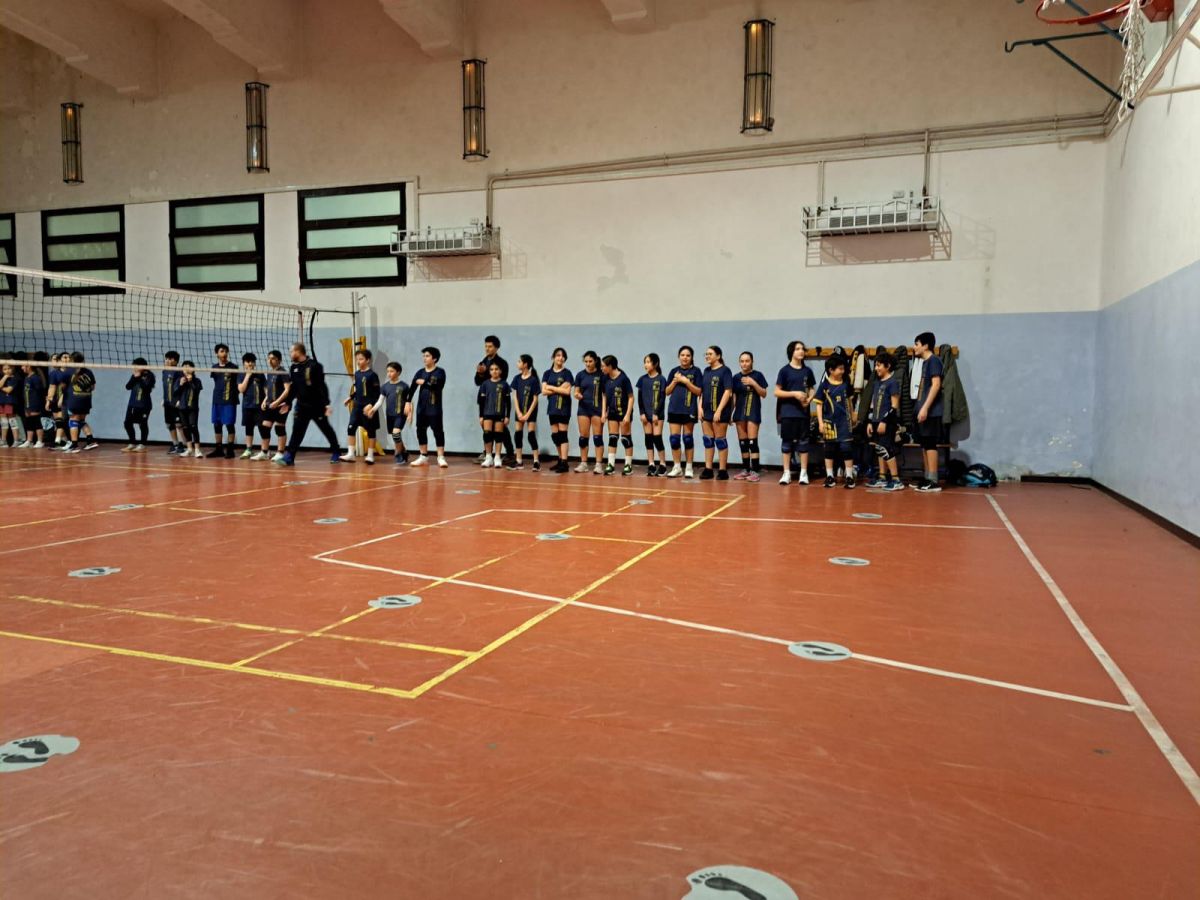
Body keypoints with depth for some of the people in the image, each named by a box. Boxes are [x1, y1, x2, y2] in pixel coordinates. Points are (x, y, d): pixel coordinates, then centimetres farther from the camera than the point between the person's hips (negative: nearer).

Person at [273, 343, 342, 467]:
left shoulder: (314, 366, -12)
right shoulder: (294, 368, 7)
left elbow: (322, 386, -15)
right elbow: (293, 388, 15)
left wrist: (326, 404, -18)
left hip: (316, 405, -4)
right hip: (301, 406, 4)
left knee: (326, 429, 9)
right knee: (297, 431, -4)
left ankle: (336, 453, 24)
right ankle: (289, 456, -8)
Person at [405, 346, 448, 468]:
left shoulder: (440, 372, -4)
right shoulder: (420, 372, 8)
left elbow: (438, 386, -20)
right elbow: (412, 387, 0)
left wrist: (424, 383, -11)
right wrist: (408, 402, -11)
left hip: (435, 407, -5)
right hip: (421, 407, 5)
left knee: (438, 431, -6)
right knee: (420, 431, 9)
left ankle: (441, 457, -3)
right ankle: (424, 457, 20)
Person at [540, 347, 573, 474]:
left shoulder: (567, 373, -1)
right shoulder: (547, 373, 9)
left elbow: (567, 391, -12)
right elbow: (544, 391, -2)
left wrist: (552, 387, -7)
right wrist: (559, 389, -11)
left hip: (564, 407, -4)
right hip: (552, 406, 5)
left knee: (562, 434, -9)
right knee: (555, 435, 7)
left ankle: (564, 463, -12)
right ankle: (560, 460, 18)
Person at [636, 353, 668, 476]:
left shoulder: (661, 379, -3)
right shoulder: (642, 379, 8)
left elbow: (662, 398, -7)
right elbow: (640, 398, 7)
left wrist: (656, 413, -13)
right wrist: (642, 413, -2)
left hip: (657, 414, -4)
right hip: (646, 413, 4)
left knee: (657, 438, -8)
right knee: (648, 439, 4)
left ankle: (662, 465, 2)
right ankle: (651, 465, 8)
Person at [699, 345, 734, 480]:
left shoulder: (725, 370, -6)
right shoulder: (706, 371, 14)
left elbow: (728, 392, -12)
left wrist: (719, 410, -18)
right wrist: (700, 407, 4)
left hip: (719, 412, -6)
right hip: (706, 411, 6)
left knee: (720, 440, -2)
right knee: (707, 440, 7)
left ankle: (723, 471, 4)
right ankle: (708, 469, 12)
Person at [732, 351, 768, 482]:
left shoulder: (758, 375, -1)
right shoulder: (736, 378, 8)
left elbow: (764, 394, -3)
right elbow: (733, 397, 12)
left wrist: (753, 383, -16)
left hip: (753, 412, -4)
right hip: (740, 412, 4)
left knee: (752, 441, -9)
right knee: (742, 442, 6)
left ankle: (755, 471, -8)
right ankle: (745, 469, 13)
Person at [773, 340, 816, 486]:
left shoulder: (807, 371, 7)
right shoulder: (785, 370, -2)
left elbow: (813, 389, 15)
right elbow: (777, 392, -4)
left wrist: (809, 399, -6)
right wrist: (795, 394, -15)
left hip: (803, 411, 2)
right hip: (787, 412, -2)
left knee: (803, 441, 4)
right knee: (787, 441, 3)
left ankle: (803, 473, 11)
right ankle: (787, 473, 11)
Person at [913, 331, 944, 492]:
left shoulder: (933, 360, -9)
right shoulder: (925, 362, 17)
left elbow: (936, 385, -17)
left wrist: (925, 407, -21)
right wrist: (921, 408, 14)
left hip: (931, 411, -9)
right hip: (923, 410, 9)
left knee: (930, 444, -8)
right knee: (924, 445, 10)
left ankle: (934, 481, -6)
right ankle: (927, 478, 15)